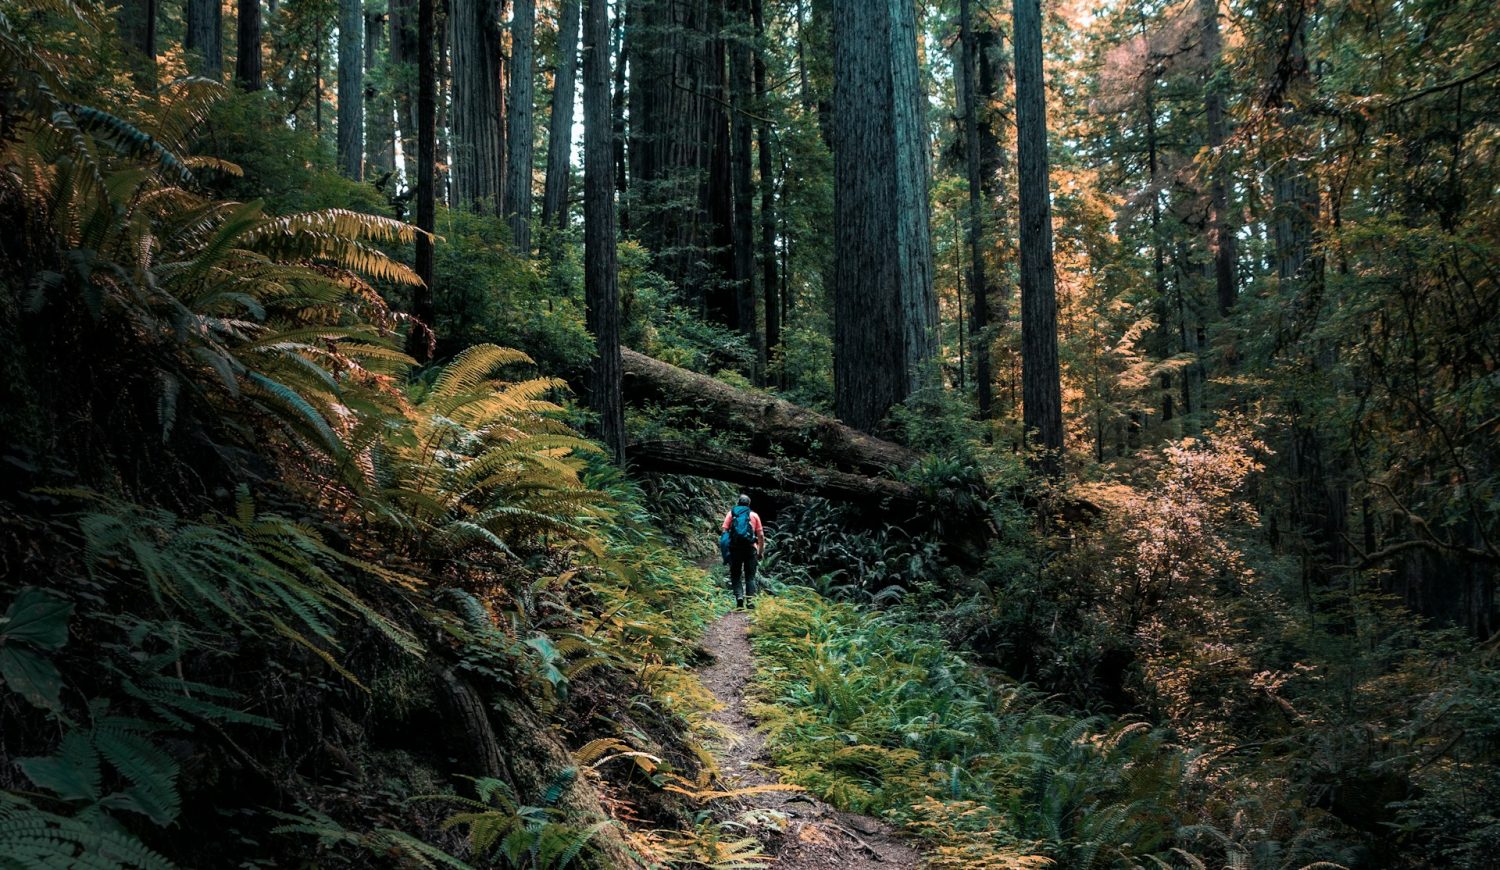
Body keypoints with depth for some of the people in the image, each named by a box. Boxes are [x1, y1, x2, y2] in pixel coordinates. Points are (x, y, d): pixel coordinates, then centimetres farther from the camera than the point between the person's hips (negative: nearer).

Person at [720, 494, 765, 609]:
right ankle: (750, 599, -1)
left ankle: (739, 596, -13)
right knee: (750, 576, 9)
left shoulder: (731, 514, 8)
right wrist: (761, 551, 11)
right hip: (750, 548, 0)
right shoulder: (754, 515, 9)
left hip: (735, 548, 0)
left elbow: (724, 530, -3)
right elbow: (761, 535, 4)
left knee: (736, 576, 7)